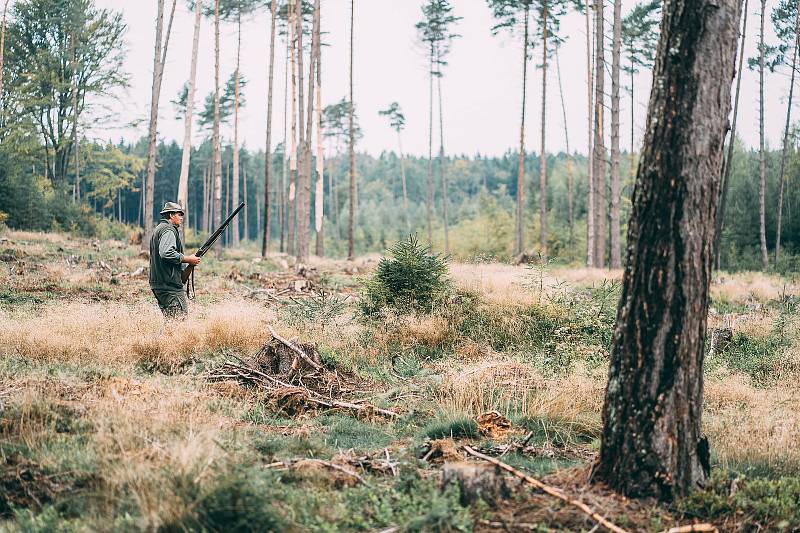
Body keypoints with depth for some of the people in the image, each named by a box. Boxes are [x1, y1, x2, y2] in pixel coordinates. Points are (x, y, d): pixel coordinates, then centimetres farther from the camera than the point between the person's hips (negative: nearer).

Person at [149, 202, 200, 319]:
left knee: (169, 318, 12)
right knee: (180, 317, -11)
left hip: (157, 283, 10)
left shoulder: (158, 229, 22)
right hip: (170, 284, -10)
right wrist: (188, 259, -15)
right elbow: (166, 253, -25)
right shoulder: (168, 230, -10)